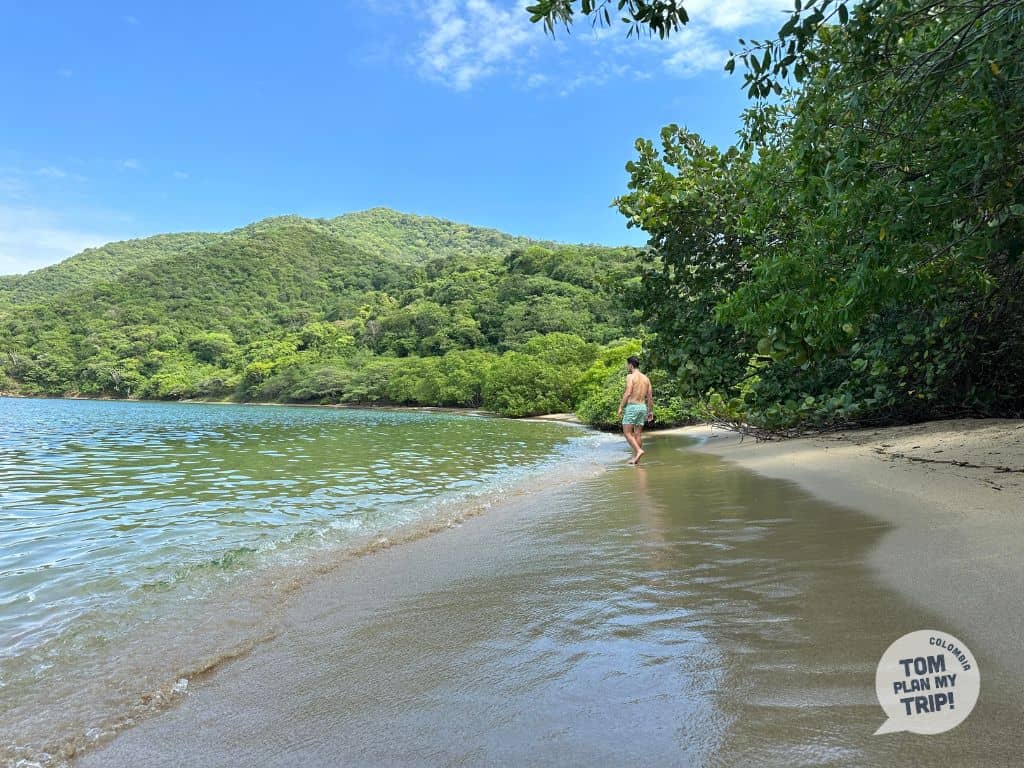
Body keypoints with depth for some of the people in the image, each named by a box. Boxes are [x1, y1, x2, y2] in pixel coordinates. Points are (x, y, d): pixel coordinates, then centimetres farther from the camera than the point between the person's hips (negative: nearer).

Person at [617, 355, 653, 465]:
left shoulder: (630, 376, -7)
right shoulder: (646, 378, 13)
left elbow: (628, 393, -17)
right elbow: (650, 397, 13)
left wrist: (620, 407, -14)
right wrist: (651, 411, 19)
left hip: (632, 406, -7)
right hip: (643, 406, 7)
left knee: (627, 432, -2)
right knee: (638, 433, 9)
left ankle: (638, 450, -18)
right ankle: (636, 458, 10)